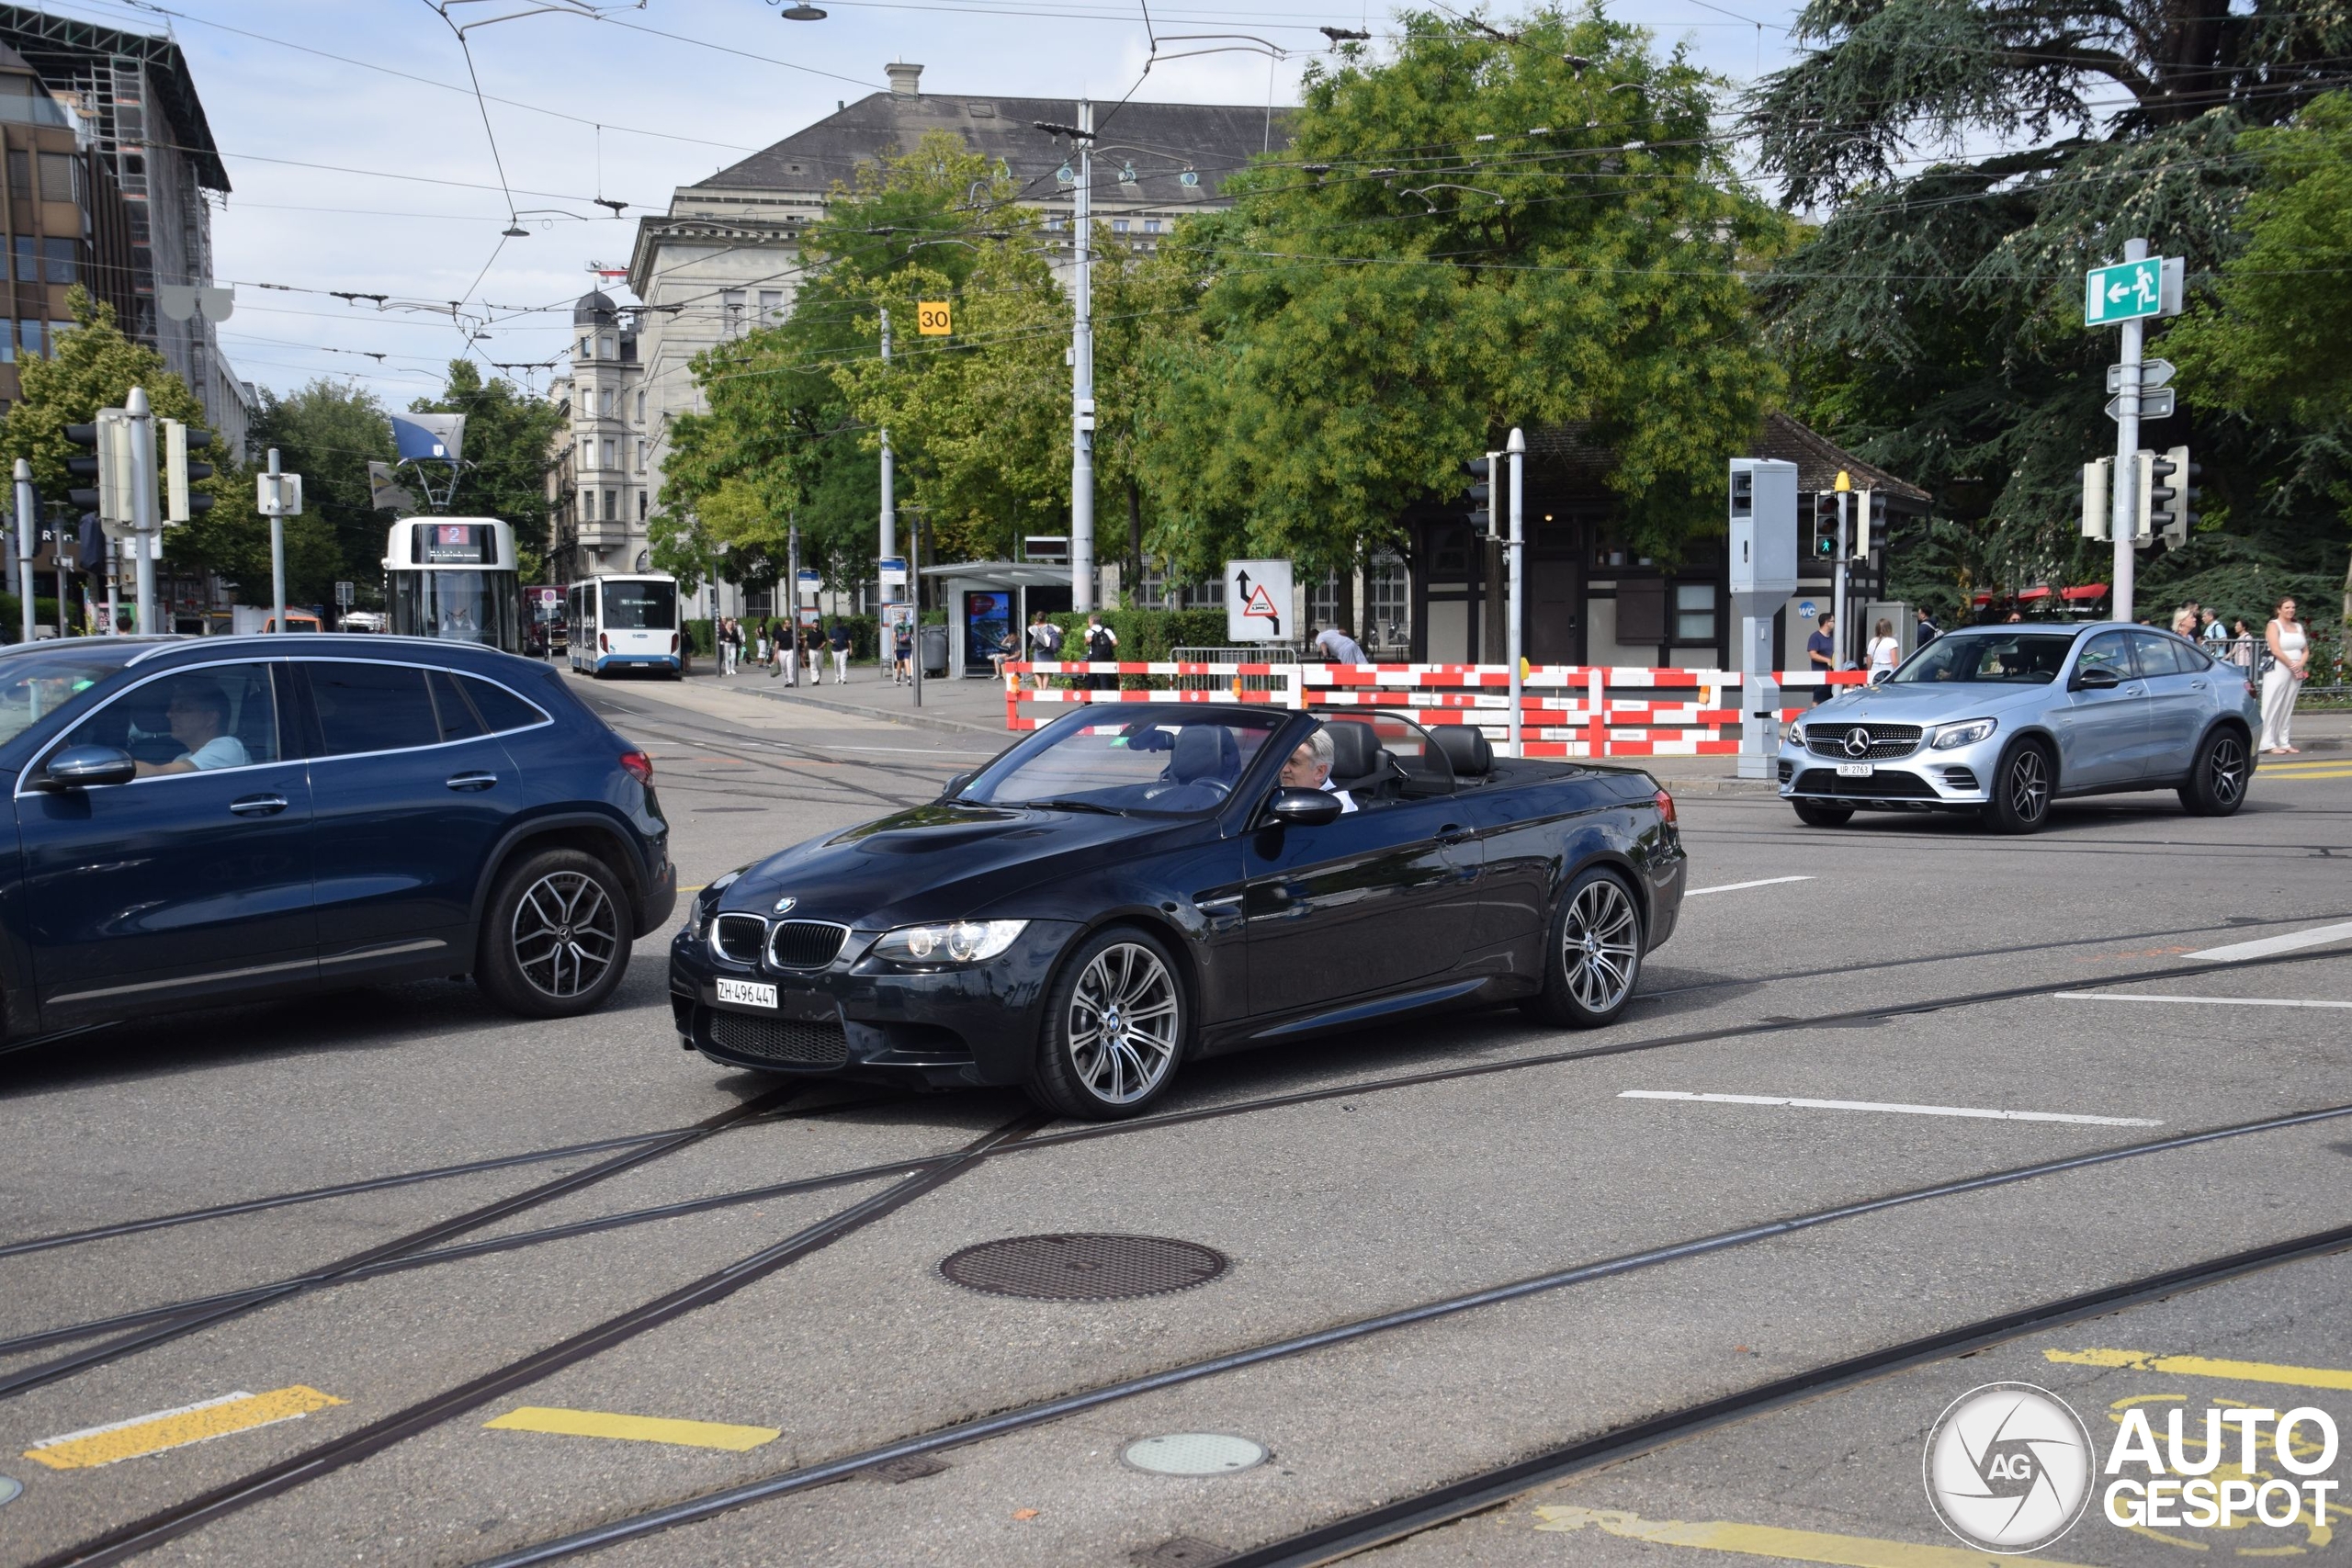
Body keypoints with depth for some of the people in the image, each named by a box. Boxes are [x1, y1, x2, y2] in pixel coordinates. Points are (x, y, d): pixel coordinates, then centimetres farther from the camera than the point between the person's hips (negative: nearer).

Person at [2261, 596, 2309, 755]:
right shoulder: (2274, 625, -2)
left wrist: (2300, 665, -4)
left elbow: (2306, 651, 15)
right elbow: (2276, 650, -13)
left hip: (2296, 672, 6)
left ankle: (2284, 743, 10)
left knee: (2288, 708, 7)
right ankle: (2268, 744, -8)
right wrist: (2292, 666, -12)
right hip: (2278, 670, -6)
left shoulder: (2298, 627, 16)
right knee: (2273, 706, -7)